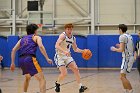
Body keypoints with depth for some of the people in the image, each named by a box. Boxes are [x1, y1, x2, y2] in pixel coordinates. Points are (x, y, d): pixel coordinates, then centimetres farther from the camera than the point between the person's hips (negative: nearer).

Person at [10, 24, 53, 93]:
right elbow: (40, 46, -7)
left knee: (27, 77, 33)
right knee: (42, 79, -10)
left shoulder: (22, 39, 28)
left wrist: (12, 63, 20)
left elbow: (13, 50, 19)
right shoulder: (36, 37, 14)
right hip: (30, 59, -6)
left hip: (21, 60, 6)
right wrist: (47, 58, -10)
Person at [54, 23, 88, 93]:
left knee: (76, 69, -5)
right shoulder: (63, 35, -16)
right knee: (64, 73, -15)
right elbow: (56, 46, -28)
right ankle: (57, 83, 16)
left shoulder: (73, 38, 6)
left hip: (67, 56, 7)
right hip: (60, 56, -7)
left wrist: (83, 51, 1)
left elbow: (75, 49, 18)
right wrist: (64, 51, -42)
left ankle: (80, 87, -1)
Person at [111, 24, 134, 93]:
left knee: (122, 77, -9)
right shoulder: (129, 36, 15)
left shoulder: (122, 36, -13)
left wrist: (115, 49, 0)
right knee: (123, 76, 15)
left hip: (127, 58, -10)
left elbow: (121, 50, -20)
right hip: (130, 57, 10)